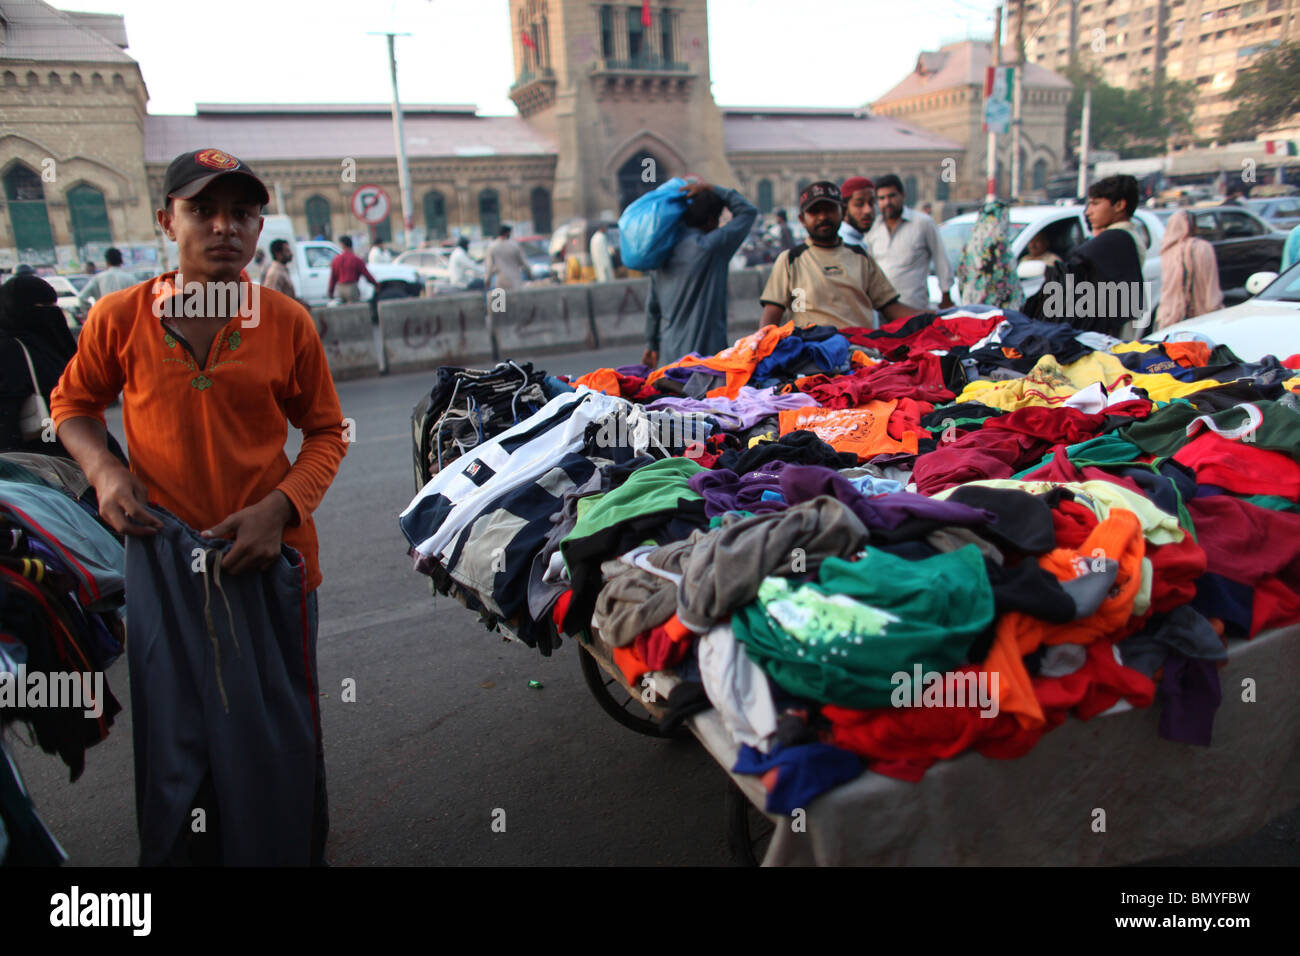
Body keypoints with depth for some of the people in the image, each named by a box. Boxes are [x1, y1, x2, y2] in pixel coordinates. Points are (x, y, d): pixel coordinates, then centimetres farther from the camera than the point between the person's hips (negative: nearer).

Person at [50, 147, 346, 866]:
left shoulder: (288, 322, -4)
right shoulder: (120, 315, -2)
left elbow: (326, 432, 2)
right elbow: (72, 401, 14)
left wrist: (281, 506, -13)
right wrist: (102, 469, -5)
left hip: (269, 552, 0)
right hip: (162, 550, 1)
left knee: (276, 742, 11)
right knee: (172, 734, 15)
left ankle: (288, 853, 34)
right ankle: (173, 856, 39)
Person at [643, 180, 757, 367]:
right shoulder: (710, 247, -11)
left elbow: (652, 304, 13)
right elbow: (749, 211, -1)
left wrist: (651, 345, 22)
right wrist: (713, 189, 3)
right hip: (704, 351, -7)